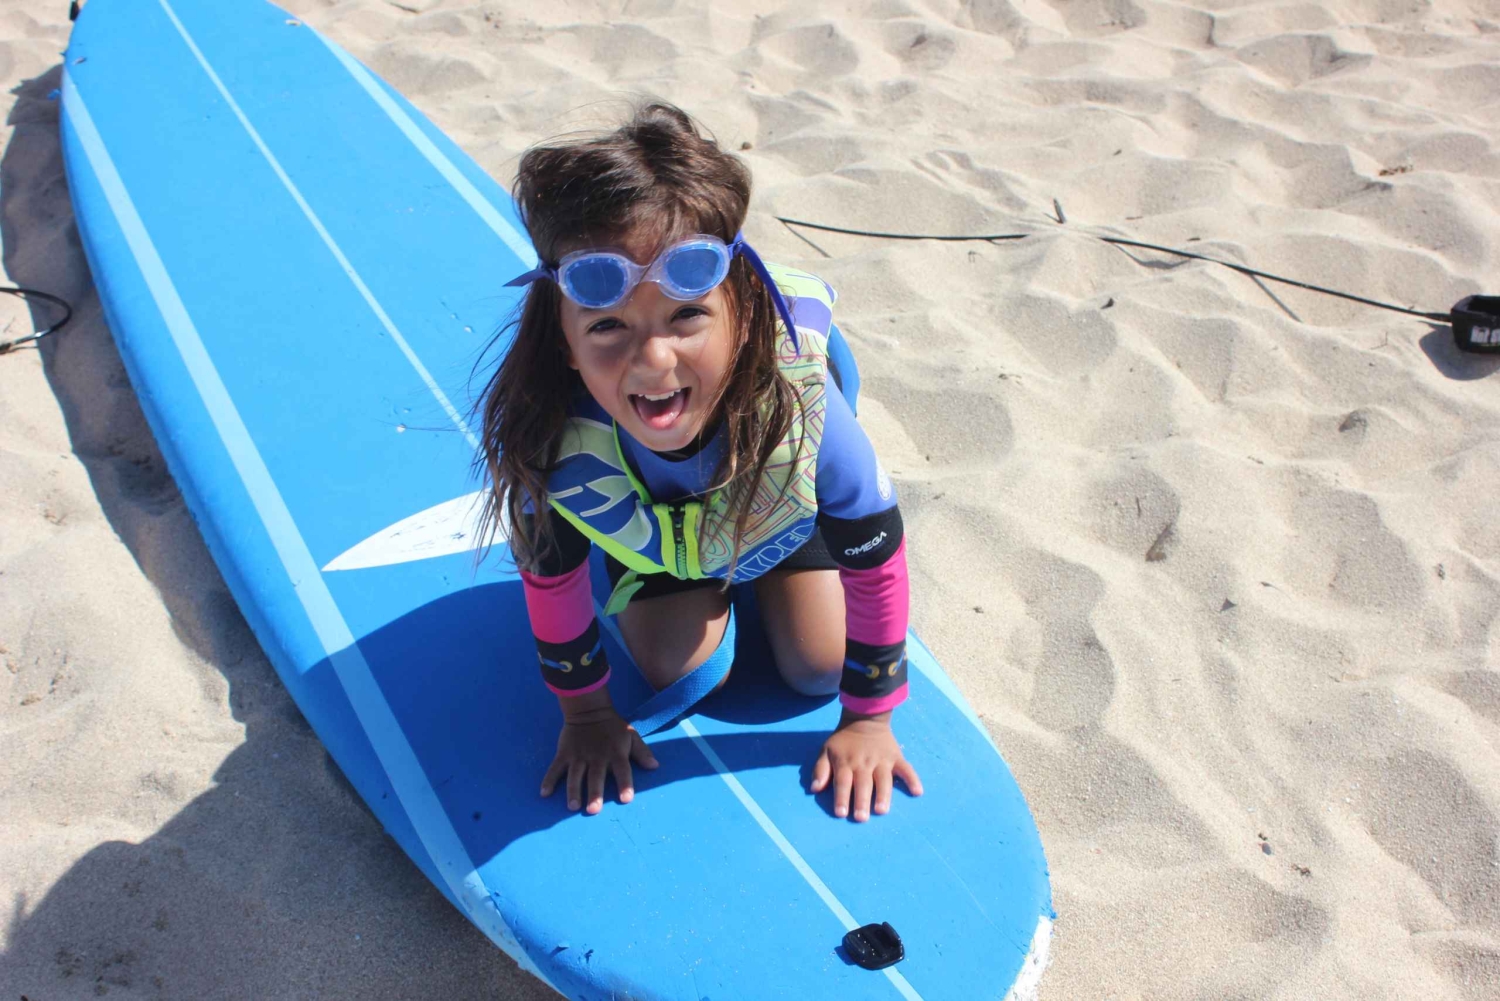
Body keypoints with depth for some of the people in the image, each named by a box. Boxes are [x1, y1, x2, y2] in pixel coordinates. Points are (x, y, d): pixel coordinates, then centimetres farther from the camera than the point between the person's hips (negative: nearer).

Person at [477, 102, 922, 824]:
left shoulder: (797, 401, -47)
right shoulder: (545, 434, -43)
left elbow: (875, 559, -27)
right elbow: (549, 577, -20)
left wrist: (867, 719, -15)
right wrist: (586, 713, -6)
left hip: (783, 512, 0)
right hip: (650, 527, 1)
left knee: (816, 669, 1)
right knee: (671, 671, 0)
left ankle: (754, 575, 31)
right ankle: (709, 588, 31)